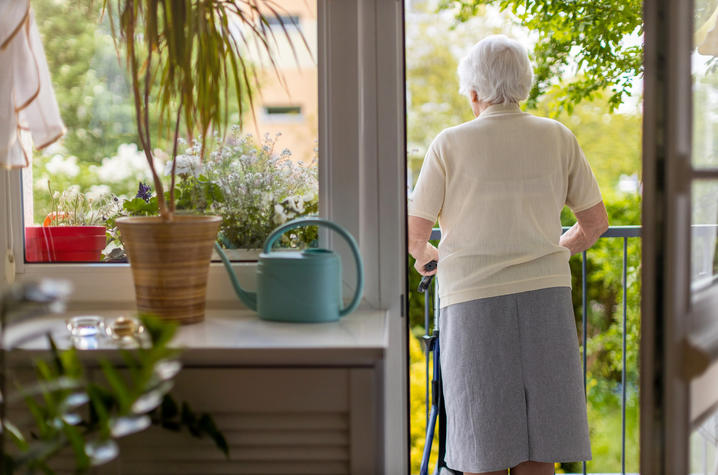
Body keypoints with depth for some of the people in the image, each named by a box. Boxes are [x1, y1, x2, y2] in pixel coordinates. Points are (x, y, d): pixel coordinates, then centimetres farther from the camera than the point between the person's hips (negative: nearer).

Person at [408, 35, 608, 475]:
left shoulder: (450, 144, -2)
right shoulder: (558, 138, 5)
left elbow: (415, 231, -3)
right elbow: (596, 221, 9)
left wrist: (424, 256, 19)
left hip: (473, 299, -2)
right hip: (545, 293, 2)